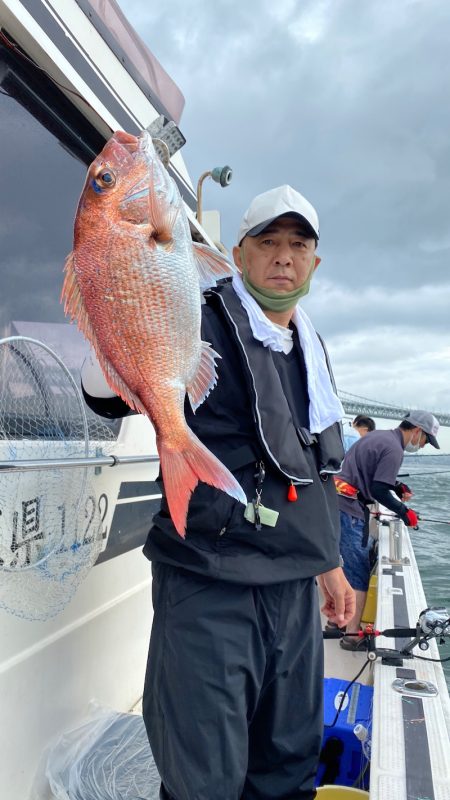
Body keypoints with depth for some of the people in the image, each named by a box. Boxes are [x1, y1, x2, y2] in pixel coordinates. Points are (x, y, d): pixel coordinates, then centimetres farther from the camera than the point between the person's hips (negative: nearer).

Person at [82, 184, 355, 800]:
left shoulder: (312, 350, 15)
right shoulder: (203, 326, -9)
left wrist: (329, 562, 22)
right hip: (210, 588, -7)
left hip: (295, 587, 7)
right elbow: (104, 390, -25)